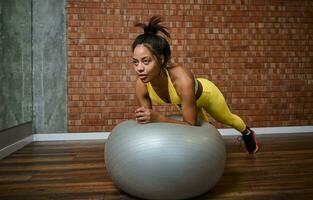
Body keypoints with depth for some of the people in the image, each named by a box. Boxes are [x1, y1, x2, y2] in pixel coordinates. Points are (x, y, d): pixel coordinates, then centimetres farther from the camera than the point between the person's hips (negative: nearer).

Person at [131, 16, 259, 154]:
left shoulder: (182, 80, -49)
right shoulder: (141, 85, -34)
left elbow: (191, 124, -41)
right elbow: (148, 119, -19)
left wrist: (157, 117, -52)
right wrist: (143, 118, -41)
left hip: (205, 92, -3)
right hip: (182, 101, 3)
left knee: (227, 119, 29)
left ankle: (247, 133, 64)